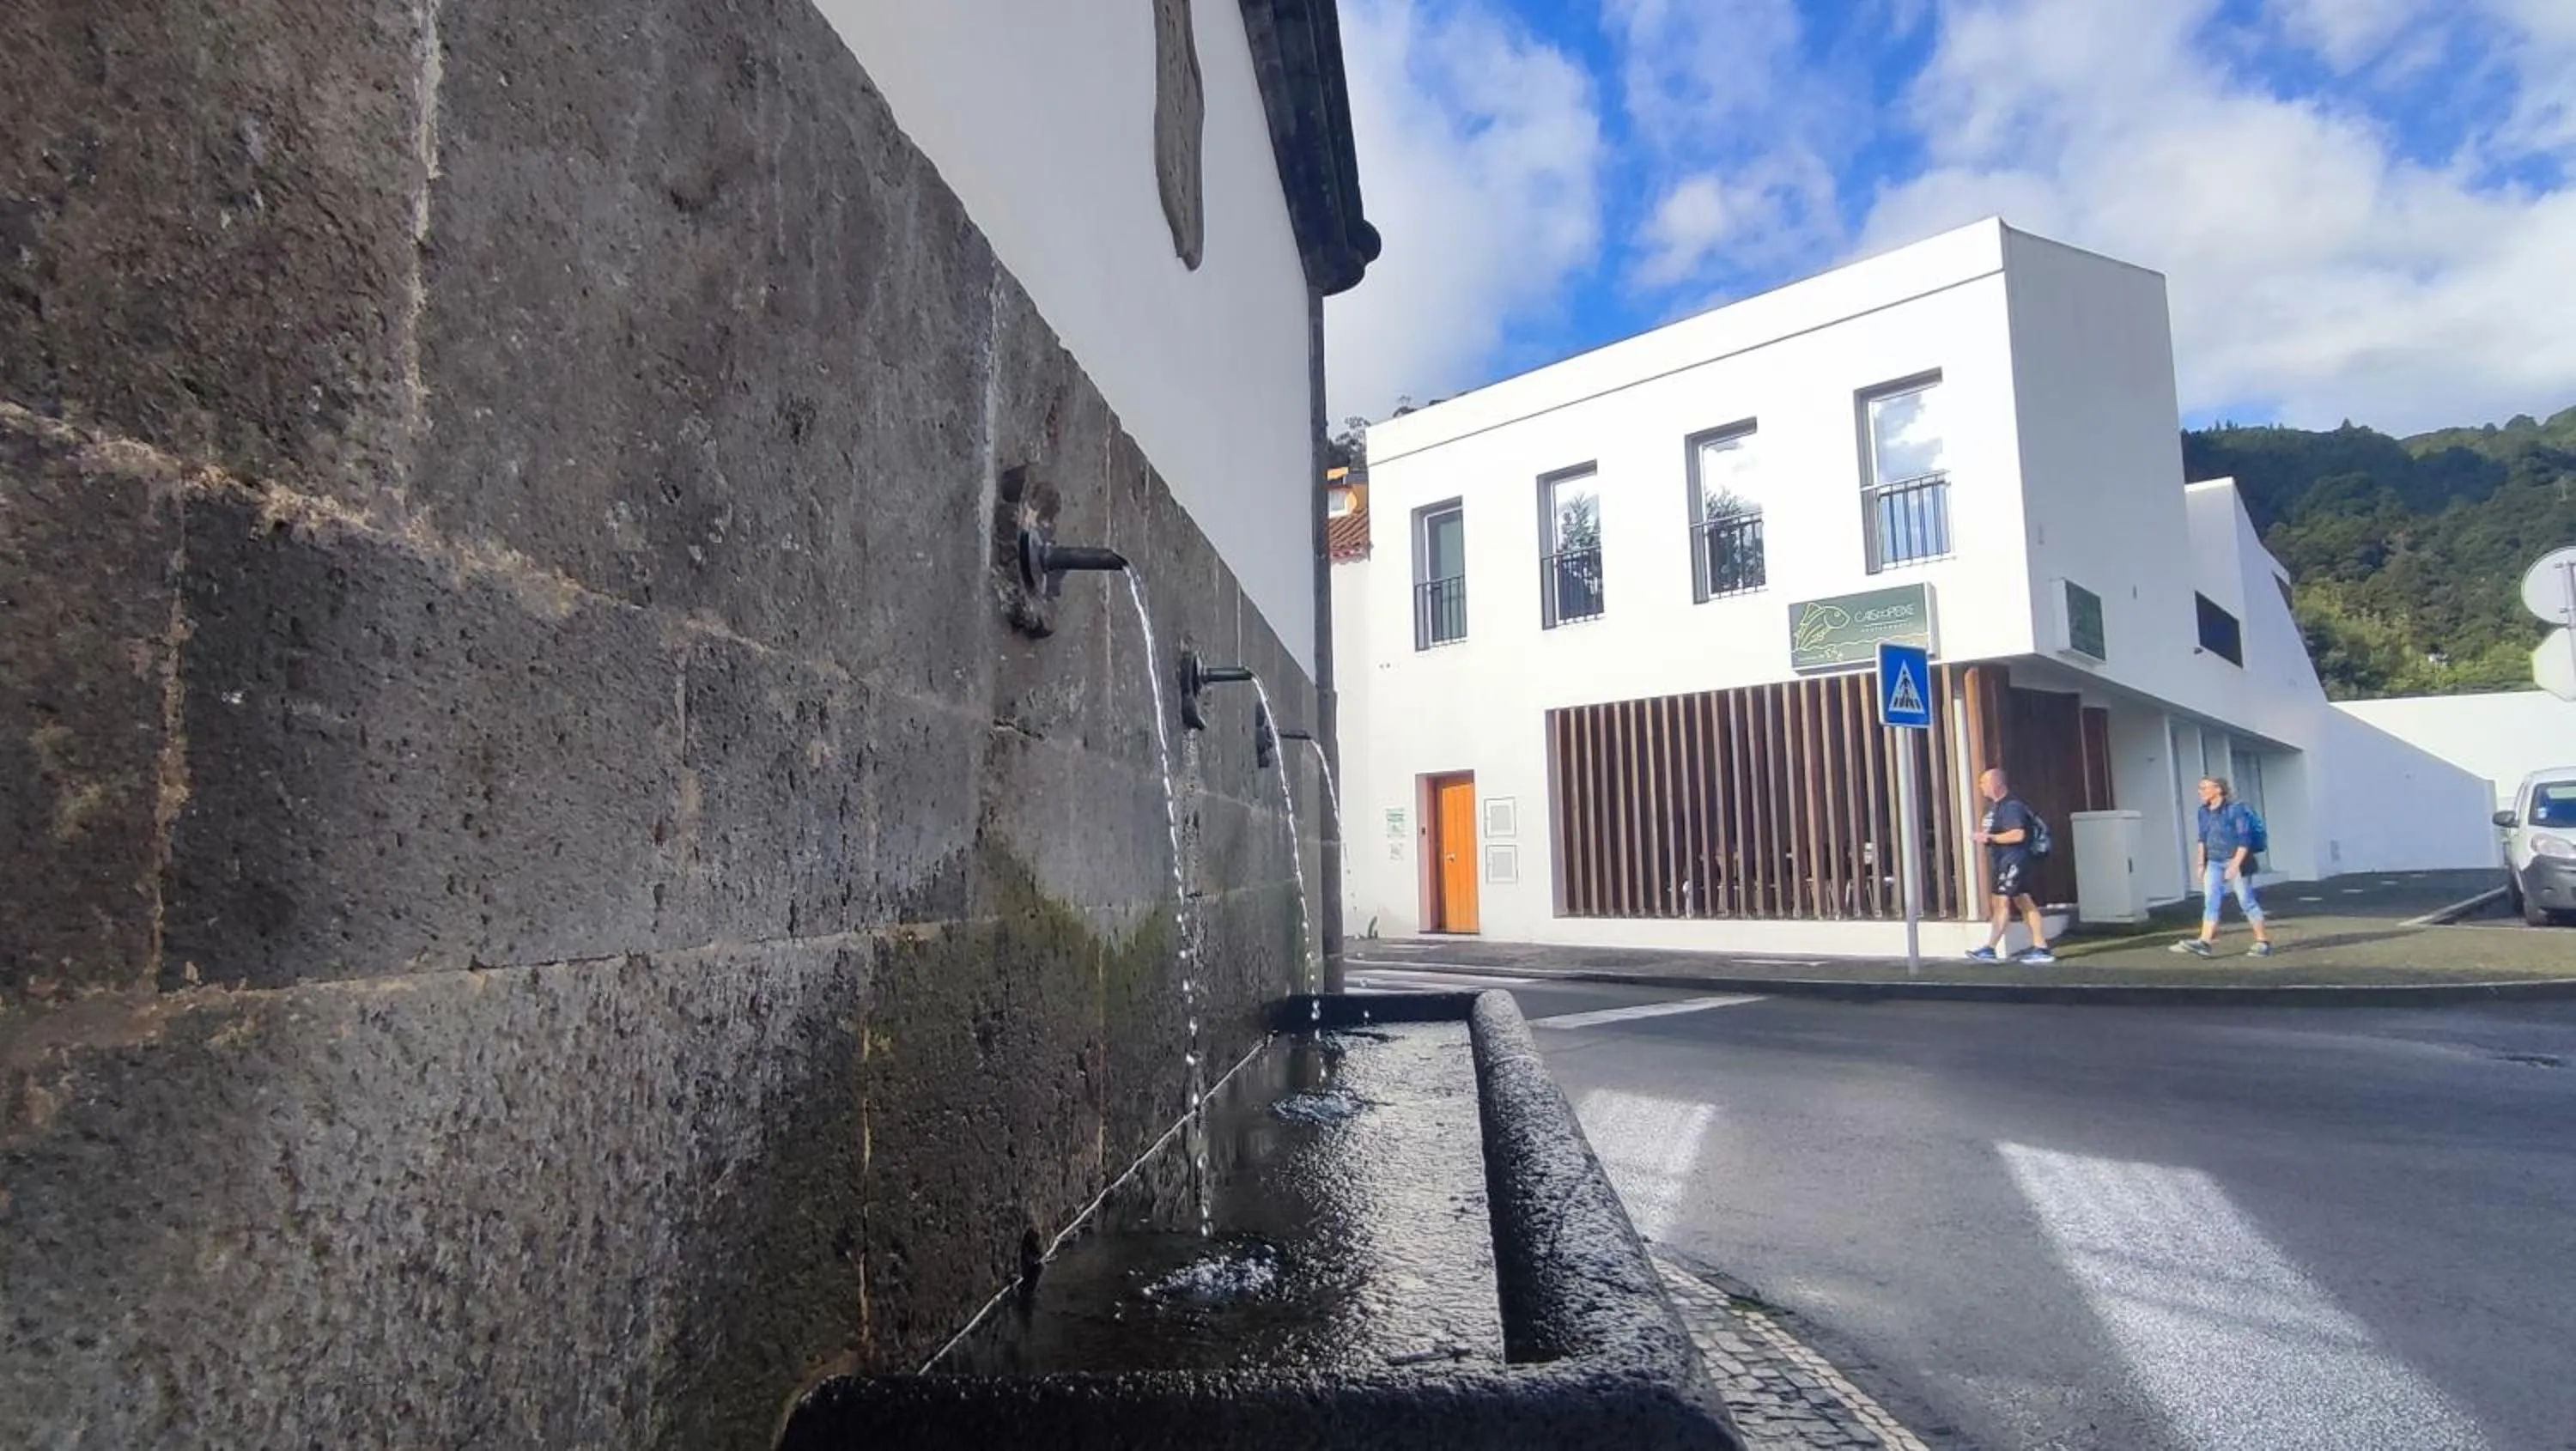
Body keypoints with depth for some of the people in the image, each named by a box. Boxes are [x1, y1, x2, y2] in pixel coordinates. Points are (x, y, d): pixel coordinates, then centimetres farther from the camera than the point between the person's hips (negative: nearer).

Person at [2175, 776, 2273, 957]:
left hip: (2238, 860, -6)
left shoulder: (2236, 808, -14)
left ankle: (2263, 941, 15)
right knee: (2210, 901, -3)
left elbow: (2245, 840, -16)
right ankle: (2205, 942, -9)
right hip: (2214, 862, 6)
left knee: (2247, 901, 2)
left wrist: (2235, 865, -21)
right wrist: (2201, 864, 11)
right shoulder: (2204, 811, 6)